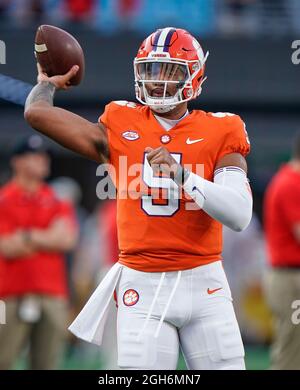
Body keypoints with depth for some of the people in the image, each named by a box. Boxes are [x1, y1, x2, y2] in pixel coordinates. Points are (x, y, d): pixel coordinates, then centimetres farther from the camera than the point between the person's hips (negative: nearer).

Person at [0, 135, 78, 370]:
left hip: (52, 296, 4)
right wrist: (48, 239, -3)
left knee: (47, 364, 2)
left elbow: (67, 239, -1)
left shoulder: (56, 202, 15)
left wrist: (27, 237, -6)